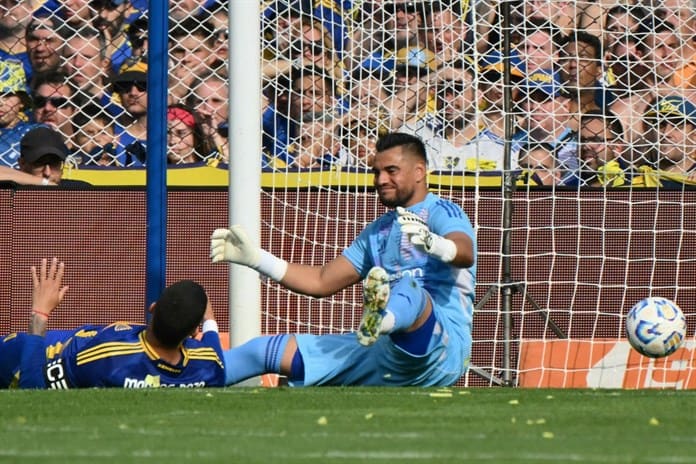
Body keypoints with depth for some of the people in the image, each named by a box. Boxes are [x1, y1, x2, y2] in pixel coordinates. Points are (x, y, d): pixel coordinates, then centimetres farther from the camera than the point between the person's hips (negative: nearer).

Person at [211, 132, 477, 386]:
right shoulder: (377, 231, 27)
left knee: (409, 290, -40)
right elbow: (321, 282, 28)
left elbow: (465, 255, -21)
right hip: (384, 354, 8)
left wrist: (432, 243, -45)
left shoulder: (442, 213, 1)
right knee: (267, 351, 4)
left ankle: (381, 319, -74)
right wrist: (255, 258, 19)